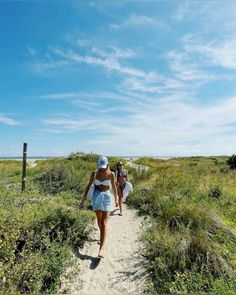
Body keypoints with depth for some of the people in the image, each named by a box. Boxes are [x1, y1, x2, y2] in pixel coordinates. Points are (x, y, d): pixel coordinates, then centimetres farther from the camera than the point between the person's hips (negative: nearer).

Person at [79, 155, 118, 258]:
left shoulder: (111, 174, -11)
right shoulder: (94, 173, -8)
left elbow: (114, 187, 2)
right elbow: (88, 186, -3)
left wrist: (116, 199, 13)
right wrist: (83, 199, -6)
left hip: (107, 197, -2)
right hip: (96, 197, 3)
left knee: (104, 223, -8)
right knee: (99, 220, 19)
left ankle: (101, 248, -2)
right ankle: (102, 236, 46)